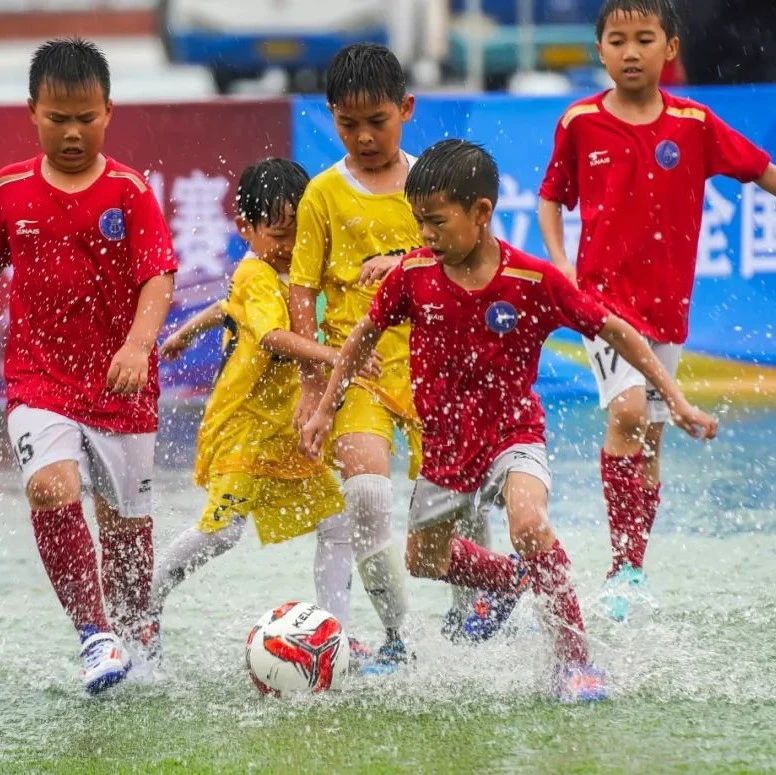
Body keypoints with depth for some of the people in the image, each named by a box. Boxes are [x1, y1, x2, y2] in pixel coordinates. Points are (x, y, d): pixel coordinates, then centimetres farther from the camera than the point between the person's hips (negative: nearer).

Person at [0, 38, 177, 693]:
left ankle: (134, 634, 34)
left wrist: (138, 345, -32)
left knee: (126, 522, 11)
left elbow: (159, 279, -15)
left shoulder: (129, 192, -6)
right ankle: (95, 634, -19)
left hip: (121, 386, 0)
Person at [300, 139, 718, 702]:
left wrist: (677, 401, -10)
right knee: (423, 561, 17)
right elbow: (365, 336, 7)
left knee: (528, 523, -33)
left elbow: (614, 332, -9)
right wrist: (325, 409, 10)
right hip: (445, 440, 5)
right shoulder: (413, 276, -11)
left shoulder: (534, 281, -19)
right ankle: (509, 581, 50)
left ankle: (575, 660, -20)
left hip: (513, 432, -5)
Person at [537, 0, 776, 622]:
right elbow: (552, 199, 9)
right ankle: (624, 564, -16)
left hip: (666, 301, 3)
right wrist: (560, 267, -4)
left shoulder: (694, 125, -2)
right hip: (603, 291, -3)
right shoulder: (580, 124, -2)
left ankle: (634, 571, 22)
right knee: (628, 412, -21)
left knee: (651, 435, 9)